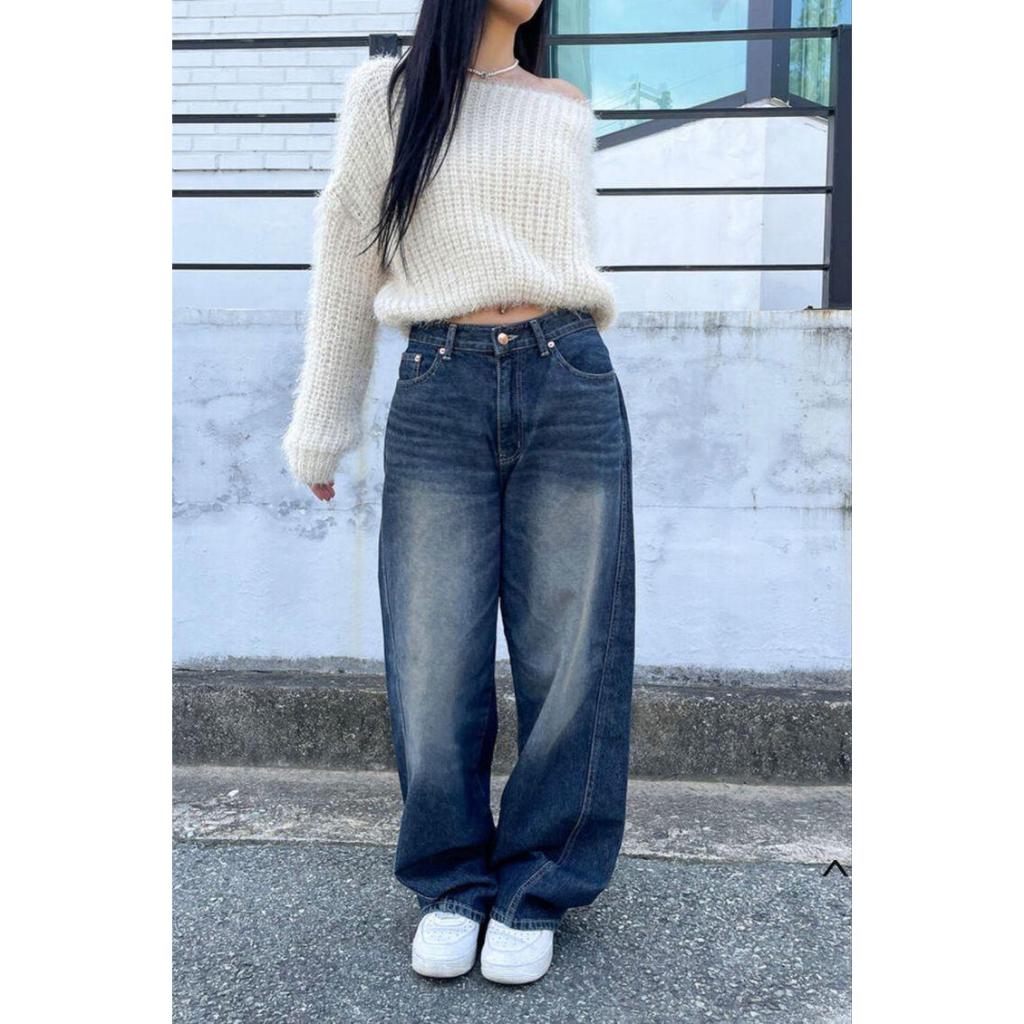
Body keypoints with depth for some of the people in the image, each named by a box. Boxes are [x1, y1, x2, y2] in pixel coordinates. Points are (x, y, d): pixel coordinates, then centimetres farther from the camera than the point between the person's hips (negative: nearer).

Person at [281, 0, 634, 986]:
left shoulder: (566, 109, 16)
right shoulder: (387, 93, 9)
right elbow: (346, 259, 8)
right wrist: (321, 428, 8)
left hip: (567, 390, 2)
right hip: (437, 398, -2)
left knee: (567, 656, 2)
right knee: (435, 662, 0)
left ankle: (535, 890, 20)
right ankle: (452, 882, 22)